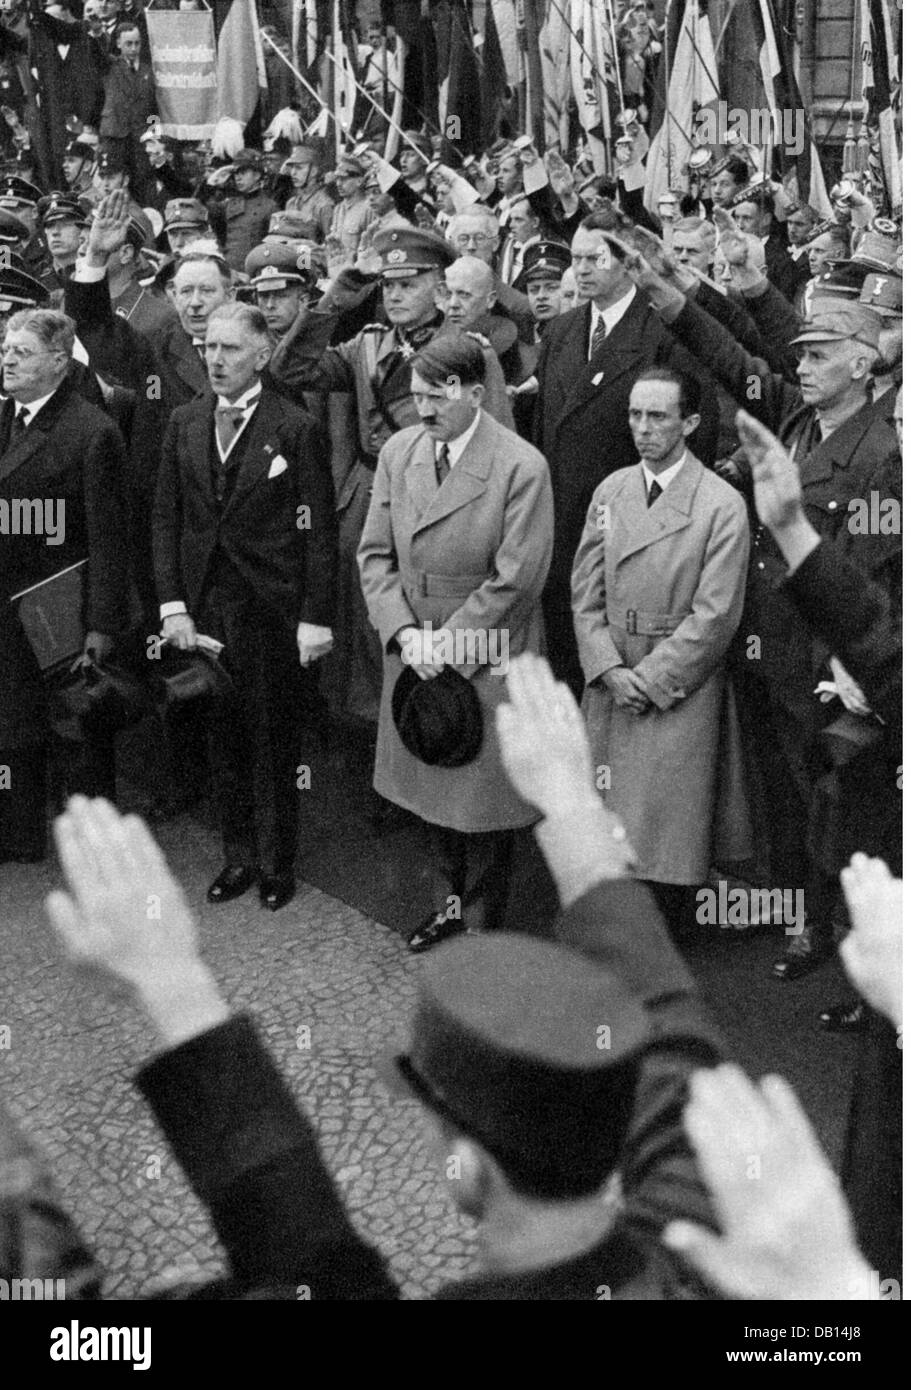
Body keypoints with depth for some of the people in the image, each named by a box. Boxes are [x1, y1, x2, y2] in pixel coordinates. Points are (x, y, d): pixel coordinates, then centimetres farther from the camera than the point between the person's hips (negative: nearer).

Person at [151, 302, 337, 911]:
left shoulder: (297, 430, -6)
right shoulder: (185, 424, 8)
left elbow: (319, 532, -7)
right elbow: (166, 518, 9)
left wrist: (316, 618, -11)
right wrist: (173, 603, 1)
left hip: (271, 610, -4)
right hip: (203, 608, 4)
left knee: (274, 740, 5)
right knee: (222, 737, 11)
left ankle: (278, 862, 20)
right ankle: (239, 855, 24)